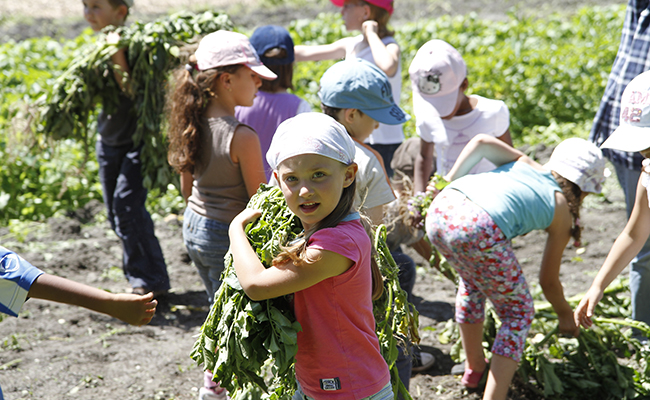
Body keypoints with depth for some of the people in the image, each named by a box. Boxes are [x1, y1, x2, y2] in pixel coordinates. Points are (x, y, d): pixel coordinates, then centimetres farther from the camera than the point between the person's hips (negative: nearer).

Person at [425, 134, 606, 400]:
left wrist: (447, 183, 20)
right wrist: (565, 314, 46)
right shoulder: (563, 211, 21)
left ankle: (474, 367, 48)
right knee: (519, 313, 19)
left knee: (473, 279, 36)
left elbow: (481, 141, 12)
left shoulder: (525, 165, 31)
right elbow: (548, 281, 28)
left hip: (439, 211, 6)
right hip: (479, 230, -6)